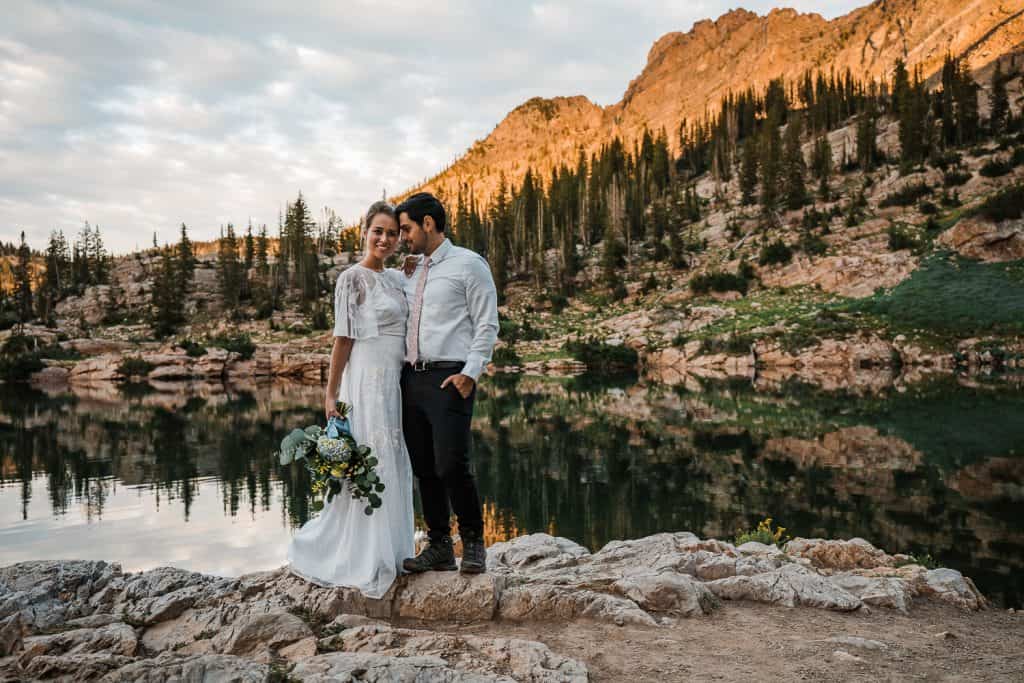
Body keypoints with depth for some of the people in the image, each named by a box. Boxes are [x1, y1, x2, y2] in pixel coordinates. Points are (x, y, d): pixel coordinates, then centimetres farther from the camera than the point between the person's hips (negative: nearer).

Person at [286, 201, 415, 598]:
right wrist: (331, 395, -11)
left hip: (394, 383, 8)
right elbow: (343, 339, -10)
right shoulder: (353, 278, -8)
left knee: (394, 468, 13)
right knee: (368, 467, -3)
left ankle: (389, 553, 26)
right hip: (366, 381, -8)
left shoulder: (397, 279, 13)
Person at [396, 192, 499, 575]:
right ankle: (439, 547, 17)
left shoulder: (469, 264, 0)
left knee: (451, 466, -13)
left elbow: (487, 325, -5)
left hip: (450, 379, -7)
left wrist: (470, 373, -15)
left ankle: (473, 543, 6)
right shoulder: (411, 273, 20)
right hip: (412, 380, 7)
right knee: (424, 470, 7)